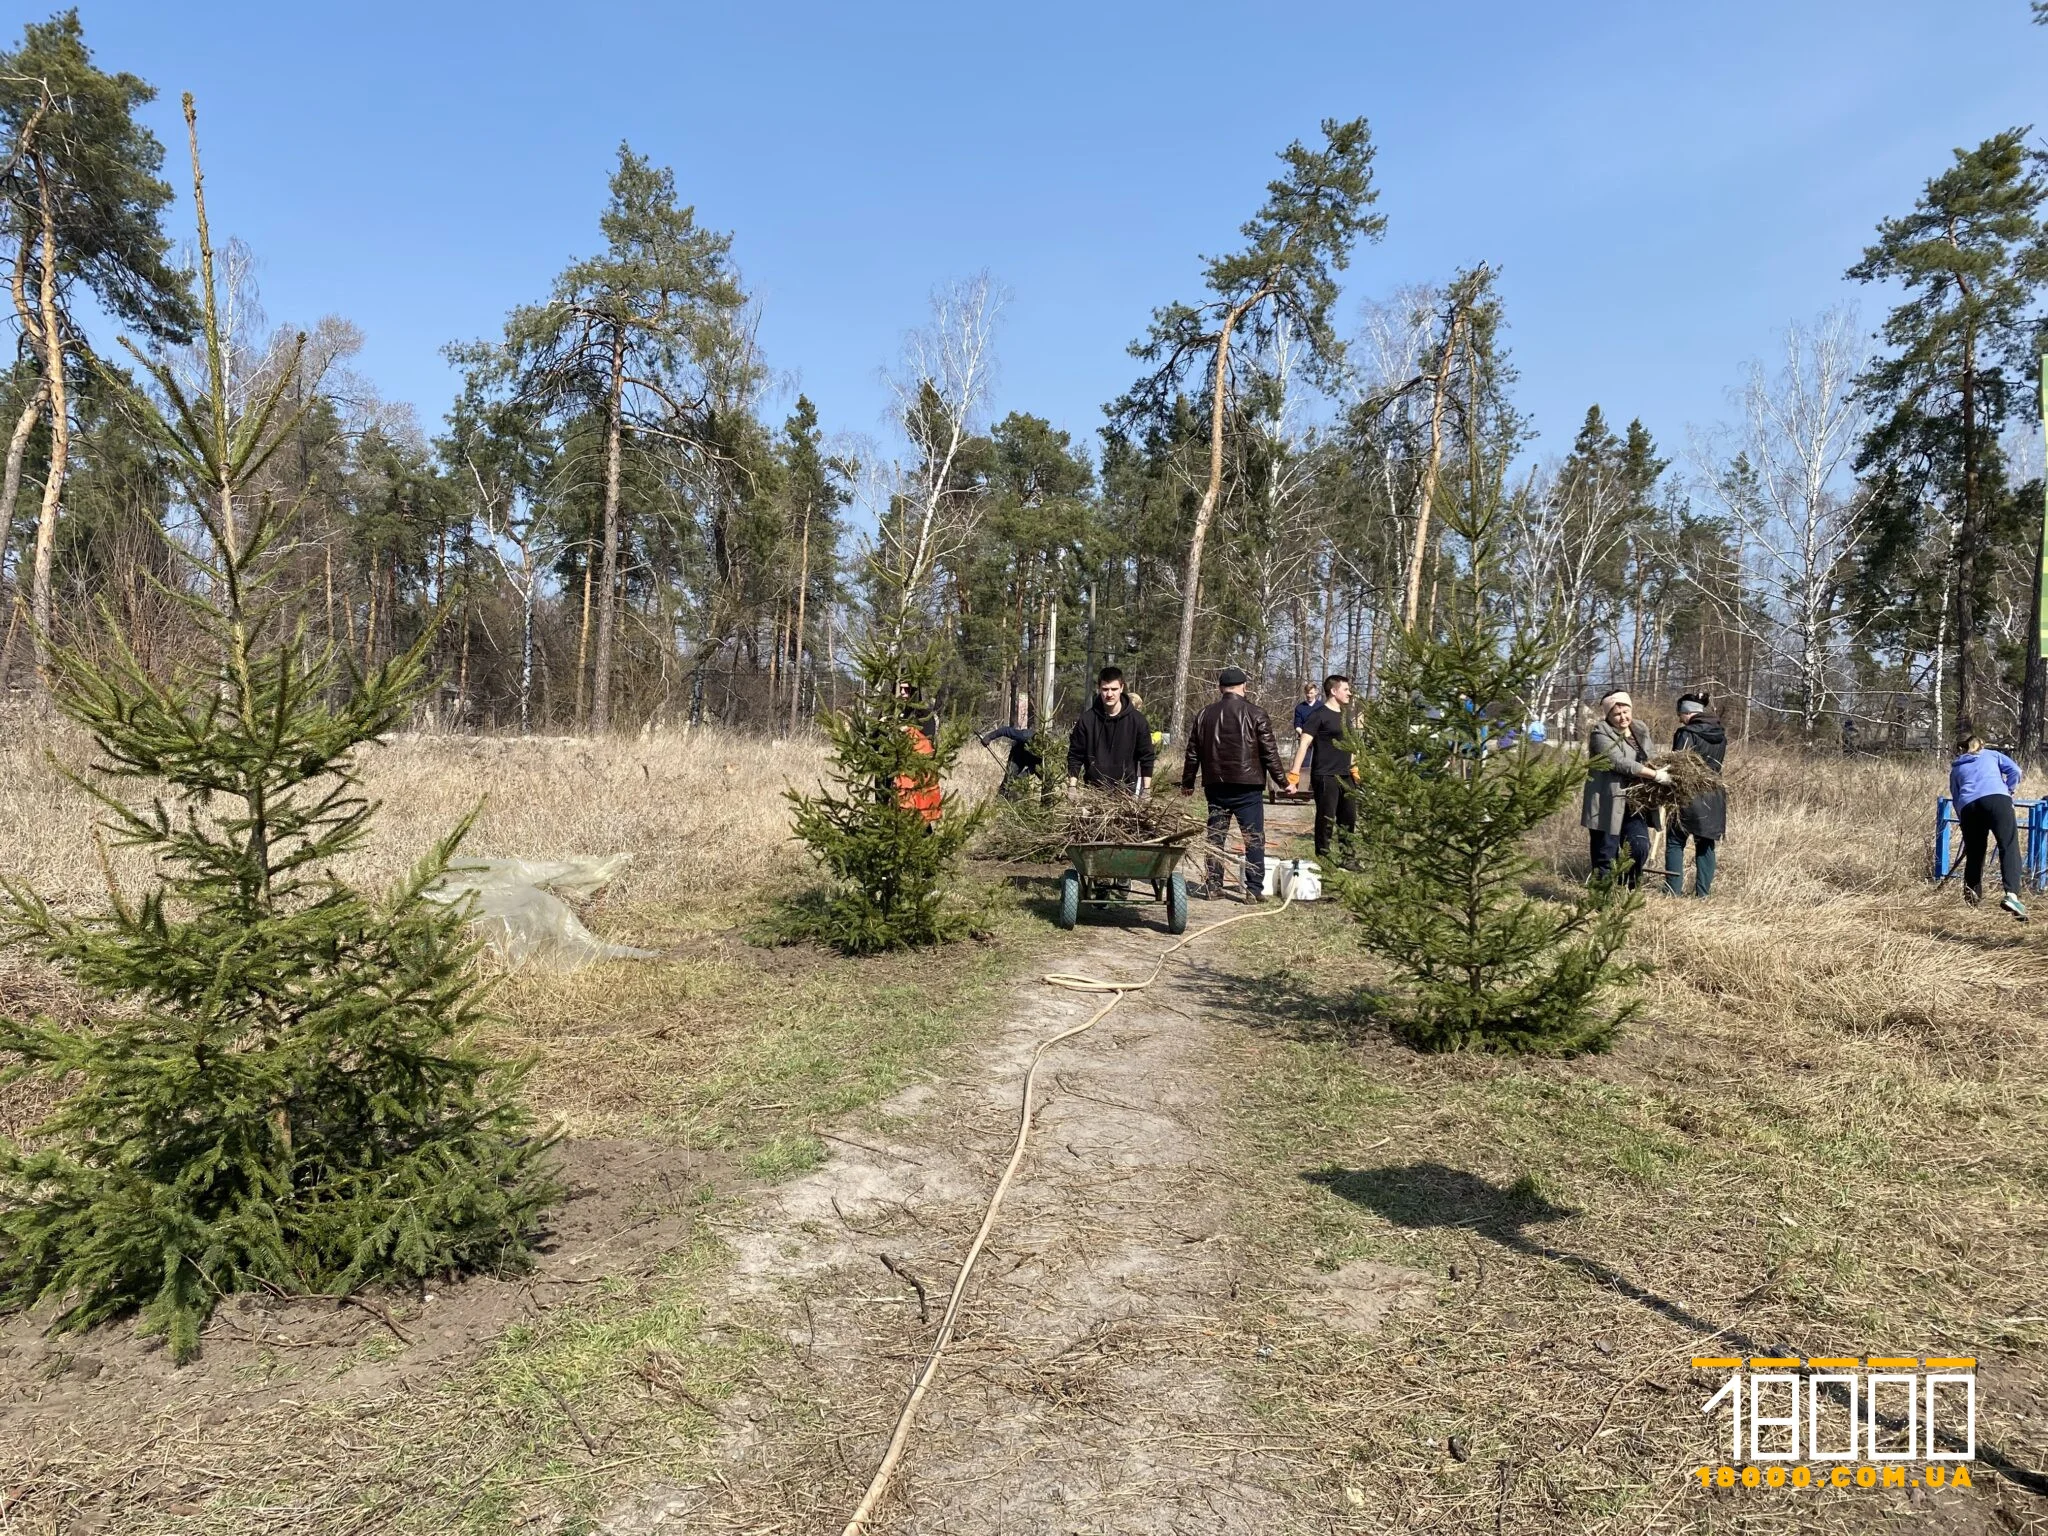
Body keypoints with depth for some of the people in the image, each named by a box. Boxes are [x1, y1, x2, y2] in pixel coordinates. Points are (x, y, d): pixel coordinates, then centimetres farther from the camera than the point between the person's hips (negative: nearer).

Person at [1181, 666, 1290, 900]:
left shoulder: (1205, 715, 7)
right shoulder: (1255, 714, -5)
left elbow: (1193, 753, 12)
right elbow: (1270, 753, -5)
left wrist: (1187, 783, 21)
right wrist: (1281, 779, 4)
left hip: (1215, 786, 4)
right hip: (1247, 786, -4)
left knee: (1215, 835, 12)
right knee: (1254, 837, 0)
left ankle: (1214, 885, 14)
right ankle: (1254, 889, -3)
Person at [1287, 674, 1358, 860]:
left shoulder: (1344, 715, 13)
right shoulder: (1319, 714, -10)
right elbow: (1304, 744, -16)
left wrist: (1354, 771, 22)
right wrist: (1294, 775, -22)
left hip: (1345, 776, 8)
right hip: (1325, 777, -8)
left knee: (1350, 819, 13)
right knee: (1326, 820, -2)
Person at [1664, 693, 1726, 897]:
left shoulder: (1687, 734, -12)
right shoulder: (1720, 735, 10)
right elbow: (1717, 764, 14)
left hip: (1689, 796, -6)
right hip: (1714, 796, 7)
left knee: (1675, 843, 1)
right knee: (1706, 845, 12)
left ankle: (1673, 891, -2)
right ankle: (1703, 892, 13)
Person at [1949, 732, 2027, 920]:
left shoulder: (1956, 767, 32)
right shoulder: (1992, 754, 29)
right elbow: (2014, 770, 12)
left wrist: (1964, 823, 35)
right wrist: (2008, 791, 24)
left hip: (1968, 806, 2)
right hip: (1997, 798, -2)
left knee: (1974, 853, 16)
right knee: (2009, 847, -12)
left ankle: (1972, 893, 11)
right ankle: (2012, 894, -31)